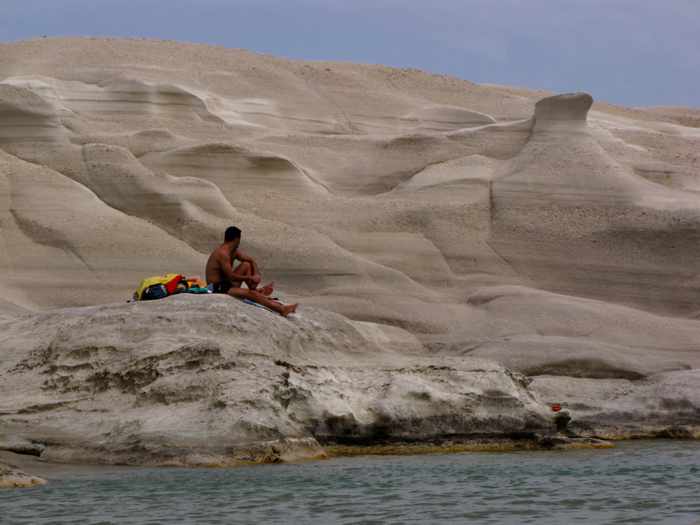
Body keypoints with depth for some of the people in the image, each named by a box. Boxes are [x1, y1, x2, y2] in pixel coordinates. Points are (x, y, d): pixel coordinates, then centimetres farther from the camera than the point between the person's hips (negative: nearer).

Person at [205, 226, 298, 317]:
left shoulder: (234, 251, 8)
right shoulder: (223, 253, -21)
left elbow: (251, 260, 15)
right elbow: (231, 276, -25)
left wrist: (256, 275, -3)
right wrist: (250, 278, -15)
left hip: (226, 283, 10)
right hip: (217, 288, -10)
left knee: (247, 265, 8)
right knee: (250, 293, -24)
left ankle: (254, 289, 0)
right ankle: (281, 309, -26)